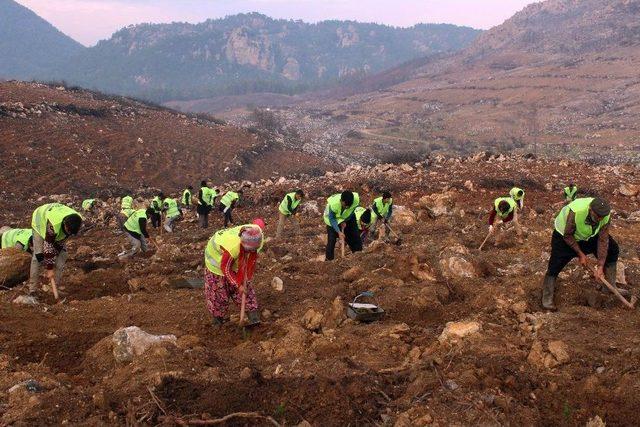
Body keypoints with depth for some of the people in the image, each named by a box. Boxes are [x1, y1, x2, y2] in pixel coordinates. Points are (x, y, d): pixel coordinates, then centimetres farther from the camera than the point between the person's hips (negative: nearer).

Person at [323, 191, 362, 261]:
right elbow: (332, 219, -25)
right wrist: (339, 232, -33)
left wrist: (345, 221, -17)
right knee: (331, 239, -11)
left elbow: (353, 211, -10)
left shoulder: (356, 200, -32)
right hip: (334, 219, -3)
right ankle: (329, 259, 0)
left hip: (348, 218, 3)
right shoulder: (333, 204, -39)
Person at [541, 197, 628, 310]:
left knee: (612, 250, 0)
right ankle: (547, 298, 1)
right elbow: (567, 236, -26)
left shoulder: (605, 216, -26)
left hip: (590, 235, 5)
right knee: (555, 264, -16)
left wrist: (600, 266, -20)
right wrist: (581, 254, -21)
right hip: (564, 235, -5)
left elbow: (603, 241, -19)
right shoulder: (575, 212, -41)